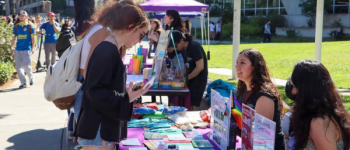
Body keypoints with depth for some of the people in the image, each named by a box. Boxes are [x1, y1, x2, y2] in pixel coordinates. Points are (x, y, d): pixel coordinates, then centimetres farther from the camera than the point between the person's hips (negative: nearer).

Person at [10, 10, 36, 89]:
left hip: (27, 49, -5)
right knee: (18, 67, 3)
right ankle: (23, 82, 13)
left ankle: (31, 78, 17)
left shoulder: (30, 26, 0)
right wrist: (12, 47, 6)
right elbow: (14, 37, 15)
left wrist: (32, 48, -8)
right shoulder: (16, 26, 11)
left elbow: (33, 38, -1)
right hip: (18, 49, 5)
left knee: (26, 66, -10)